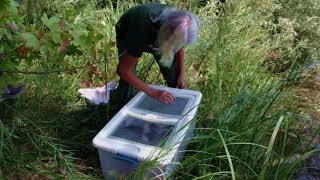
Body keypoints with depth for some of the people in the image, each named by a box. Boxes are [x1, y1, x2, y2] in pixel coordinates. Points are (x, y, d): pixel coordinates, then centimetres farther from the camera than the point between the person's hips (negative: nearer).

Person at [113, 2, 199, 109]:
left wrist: (181, 74, -12)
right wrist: (153, 93, -44)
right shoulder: (142, 32, -47)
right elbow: (123, 71, -40)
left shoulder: (176, 22, -32)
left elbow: (180, 47, -7)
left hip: (156, 33, 4)